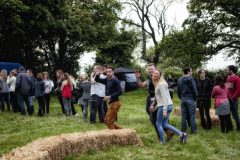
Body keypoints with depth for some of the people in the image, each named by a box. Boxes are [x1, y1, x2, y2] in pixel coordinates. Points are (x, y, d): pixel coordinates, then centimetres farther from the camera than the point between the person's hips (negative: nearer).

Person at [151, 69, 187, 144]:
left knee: (158, 124, 4)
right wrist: (155, 107, 20)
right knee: (164, 124, 14)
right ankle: (181, 134, 11)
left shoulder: (161, 84, -13)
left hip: (164, 106, -9)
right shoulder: (157, 84, 17)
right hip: (168, 106, 9)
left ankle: (162, 141, 13)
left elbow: (164, 97, -20)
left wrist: (164, 110, -25)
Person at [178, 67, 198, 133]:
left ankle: (183, 130, 12)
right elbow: (194, 89, -12)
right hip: (190, 99, -6)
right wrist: (195, 97, 1)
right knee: (192, 115, 1)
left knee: (183, 116, 9)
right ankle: (193, 130, 3)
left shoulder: (180, 80, 10)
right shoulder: (190, 79, -10)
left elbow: (178, 91, 14)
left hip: (183, 99, 6)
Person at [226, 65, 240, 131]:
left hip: (233, 99, -7)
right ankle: (230, 127, 22)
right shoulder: (228, 77, 9)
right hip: (227, 99, 7)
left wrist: (233, 97, -14)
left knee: (235, 114, 2)